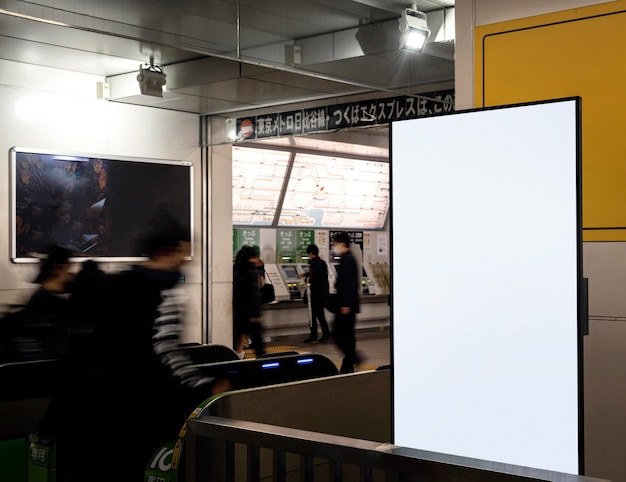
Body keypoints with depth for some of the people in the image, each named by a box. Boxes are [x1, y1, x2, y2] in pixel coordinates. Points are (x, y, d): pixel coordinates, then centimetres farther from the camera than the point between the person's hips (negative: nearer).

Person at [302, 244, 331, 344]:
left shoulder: (314, 263, -17)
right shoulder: (323, 262, 11)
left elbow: (315, 278, -25)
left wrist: (308, 280, -5)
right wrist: (307, 274, 38)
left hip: (316, 293, -8)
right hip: (324, 293, 8)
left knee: (313, 315, 1)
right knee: (321, 314, 15)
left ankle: (313, 337, 5)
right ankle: (326, 335, 13)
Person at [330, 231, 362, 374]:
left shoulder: (347, 260, -15)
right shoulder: (349, 258, 16)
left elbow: (349, 283, -22)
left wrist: (346, 305, -23)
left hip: (346, 305, -10)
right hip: (348, 305, 10)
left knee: (338, 334, -8)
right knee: (347, 334, 11)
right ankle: (348, 366, 15)